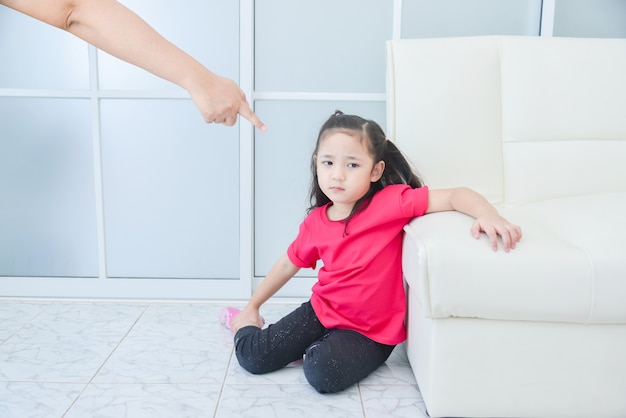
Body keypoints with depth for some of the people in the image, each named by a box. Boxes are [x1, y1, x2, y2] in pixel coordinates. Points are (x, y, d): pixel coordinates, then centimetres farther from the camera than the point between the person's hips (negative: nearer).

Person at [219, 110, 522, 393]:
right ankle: (244, 322, 28)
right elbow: (289, 264, 14)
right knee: (252, 357, -5)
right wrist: (253, 305, 20)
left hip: (370, 330, -4)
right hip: (321, 311, 4)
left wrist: (490, 216, -43)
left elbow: (456, 196, -22)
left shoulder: (391, 202, -17)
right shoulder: (315, 222, -1)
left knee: (323, 372, -31)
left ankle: (321, 349, 4)